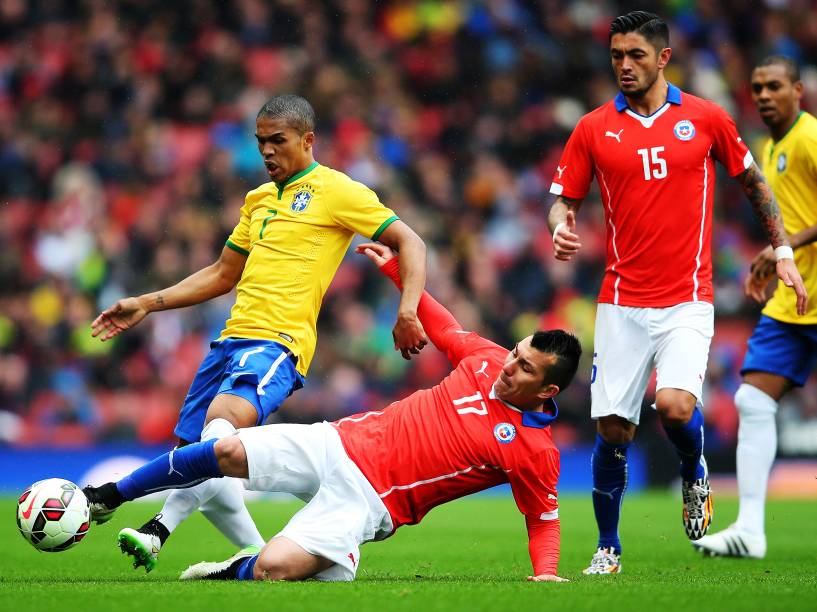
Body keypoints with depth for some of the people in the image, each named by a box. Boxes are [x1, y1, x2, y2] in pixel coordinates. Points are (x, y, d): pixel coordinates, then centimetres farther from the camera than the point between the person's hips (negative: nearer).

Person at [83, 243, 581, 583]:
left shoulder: (536, 452, -11)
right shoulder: (488, 360, 3)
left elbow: (544, 519, -2)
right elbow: (442, 326, 21)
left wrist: (546, 571, -20)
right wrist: (393, 268, 22)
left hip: (368, 501, -5)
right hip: (347, 443, 5)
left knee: (272, 569, -26)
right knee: (228, 452, -9)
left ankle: (239, 572, 12)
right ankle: (109, 497, 11)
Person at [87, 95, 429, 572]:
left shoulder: (337, 191, 1)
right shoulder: (258, 199, 23)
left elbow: (409, 242, -2)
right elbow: (223, 276, 30)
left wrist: (407, 312, -17)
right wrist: (145, 305, 24)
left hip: (279, 341, -9)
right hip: (232, 337, 9)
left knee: (224, 414, -35)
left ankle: (160, 529, -45)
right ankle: (260, 558, 15)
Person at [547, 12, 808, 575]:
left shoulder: (706, 118, 3)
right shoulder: (594, 129, 4)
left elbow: (753, 180, 14)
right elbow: (565, 198, 10)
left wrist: (783, 251, 11)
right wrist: (561, 228, -14)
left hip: (687, 301, -2)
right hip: (622, 303, 2)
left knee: (675, 404, -23)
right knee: (612, 429, -2)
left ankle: (695, 476, 11)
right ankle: (608, 549, 17)